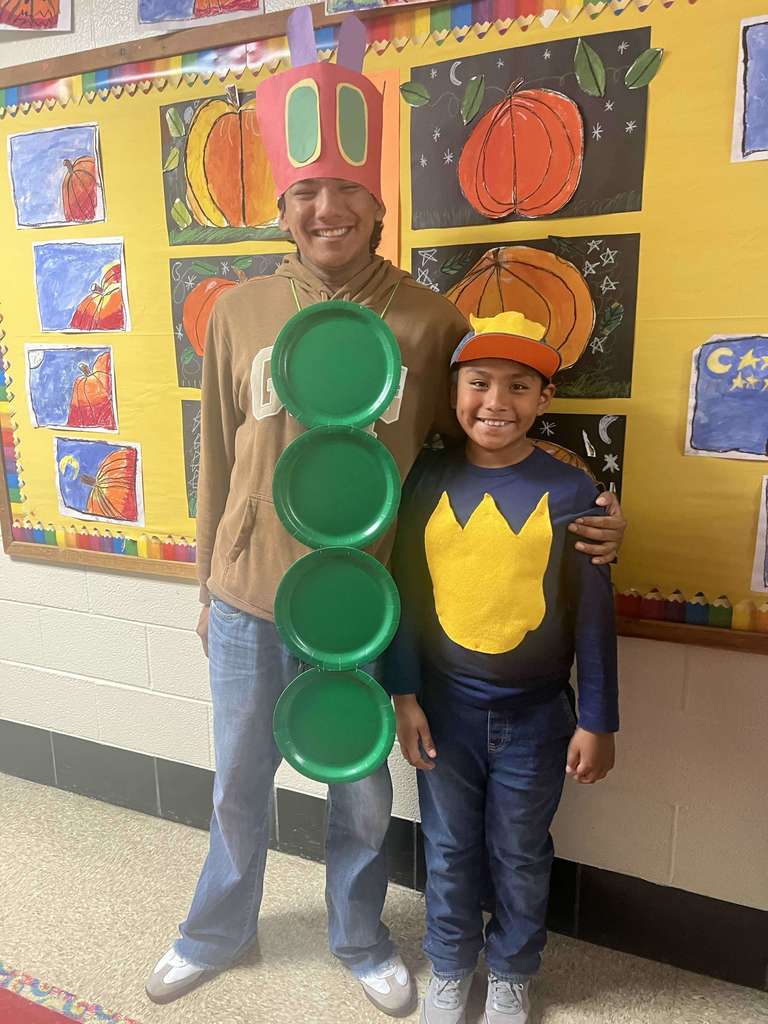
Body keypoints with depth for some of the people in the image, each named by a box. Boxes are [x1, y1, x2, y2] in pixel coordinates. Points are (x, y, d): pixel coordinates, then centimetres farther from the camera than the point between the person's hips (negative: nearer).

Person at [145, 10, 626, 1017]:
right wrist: (209, 587, 10)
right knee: (239, 789, 21)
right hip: (248, 603, 2)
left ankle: (361, 940, 48)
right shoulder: (239, 312, -3)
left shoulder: (430, 320, -7)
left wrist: (585, 509, -13)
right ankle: (216, 934, 50)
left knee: (362, 797, 19)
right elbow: (219, 462, 4)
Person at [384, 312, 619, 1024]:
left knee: (520, 856, 19)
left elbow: (593, 615, -6)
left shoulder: (570, 491, -10)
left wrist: (597, 722, -2)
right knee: (449, 849, 19)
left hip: (535, 715, -1)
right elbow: (405, 593, -1)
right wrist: (404, 696, -1)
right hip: (445, 706, 1)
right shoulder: (427, 480, -6)